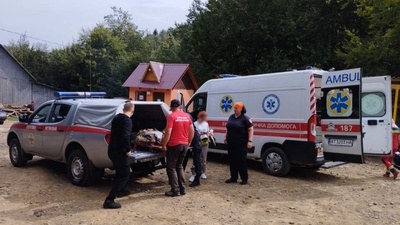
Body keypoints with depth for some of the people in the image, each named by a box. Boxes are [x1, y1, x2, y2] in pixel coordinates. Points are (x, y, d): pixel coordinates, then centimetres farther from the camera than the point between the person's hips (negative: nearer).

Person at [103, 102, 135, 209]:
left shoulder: (116, 118, 12)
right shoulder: (127, 120, -17)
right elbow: (125, 136, -30)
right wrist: (128, 149, -17)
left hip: (112, 150, 9)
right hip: (120, 151, -9)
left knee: (120, 172, 29)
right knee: (124, 175, -1)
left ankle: (120, 190, 46)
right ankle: (109, 200, -6)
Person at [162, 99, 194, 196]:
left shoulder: (171, 116, -12)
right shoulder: (187, 116, 6)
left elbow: (168, 133, -18)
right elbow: (192, 131, 10)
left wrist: (164, 145, -8)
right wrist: (189, 142, 21)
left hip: (174, 145, -6)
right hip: (184, 145, 6)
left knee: (171, 168, 6)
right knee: (179, 166, 19)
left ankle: (175, 190, 6)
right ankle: (182, 189, 20)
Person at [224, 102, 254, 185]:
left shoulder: (245, 118, -9)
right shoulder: (231, 117, 11)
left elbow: (250, 130, -9)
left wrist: (250, 141, -16)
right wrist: (226, 138, 20)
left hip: (241, 144, -6)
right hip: (231, 143, 7)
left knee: (241, 161, -2)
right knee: (232, 160, 11)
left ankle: (244, 178, 11)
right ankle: (233, 178, 22)